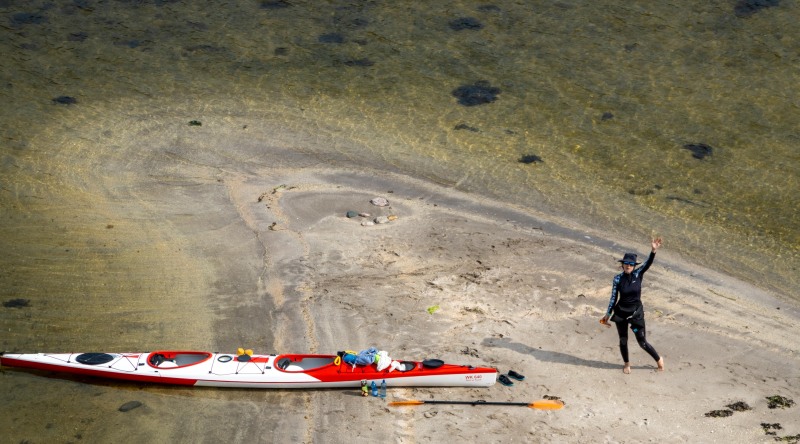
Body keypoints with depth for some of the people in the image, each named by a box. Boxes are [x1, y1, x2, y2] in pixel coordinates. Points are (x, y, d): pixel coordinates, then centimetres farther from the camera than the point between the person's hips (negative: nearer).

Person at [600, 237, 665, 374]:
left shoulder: (638, 274, -9)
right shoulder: (618, 279, -9)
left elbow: (648, 264, -26)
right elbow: (614, 297, -2)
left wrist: (653, 250, -42)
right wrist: (608, 314, 1)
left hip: (636, 312, -1)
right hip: (621, 312, 1)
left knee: (642, 342, 5)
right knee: (623, 340, 13)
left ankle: (658, 359, 30)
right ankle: (627, 364, 37)